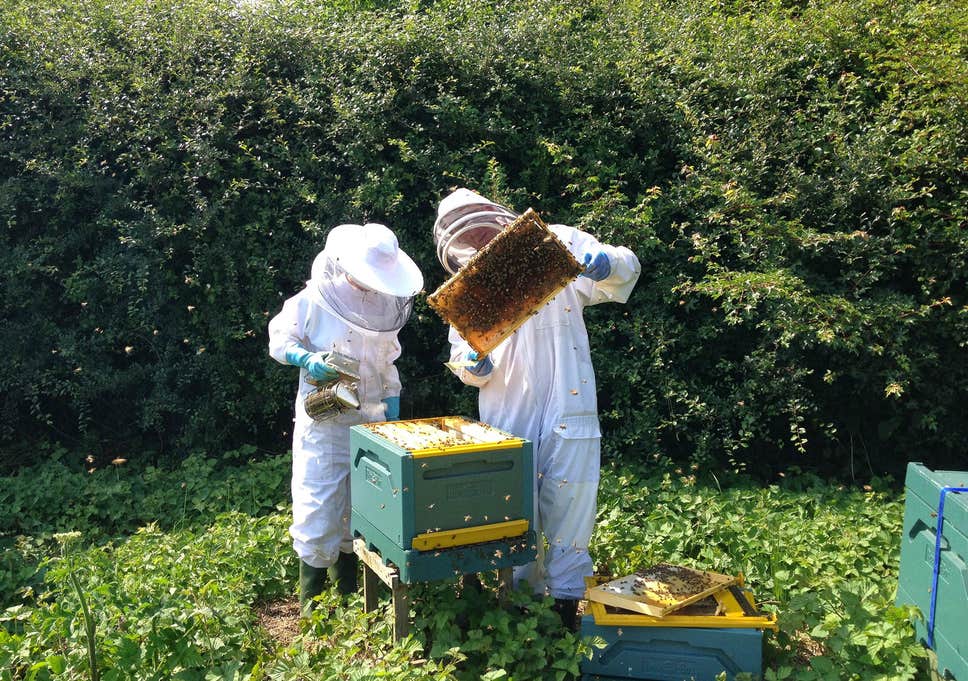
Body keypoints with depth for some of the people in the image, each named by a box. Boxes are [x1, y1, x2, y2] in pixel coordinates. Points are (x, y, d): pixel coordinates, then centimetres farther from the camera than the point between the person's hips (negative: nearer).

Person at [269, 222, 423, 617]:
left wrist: (393, 407, 13)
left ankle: (348, 581, 31)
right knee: (319, 503, -3)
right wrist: (307, 359, -23)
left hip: (371, 421, 5)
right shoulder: (314, 301, -10)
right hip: (323, 421, -5)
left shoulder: (385, 307, 6)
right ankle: (312, 595, 13)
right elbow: (279, 340, -3)